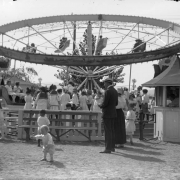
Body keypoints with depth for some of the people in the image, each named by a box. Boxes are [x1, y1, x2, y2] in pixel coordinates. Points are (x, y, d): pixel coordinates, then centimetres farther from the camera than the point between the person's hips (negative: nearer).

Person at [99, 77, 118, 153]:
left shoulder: (107, 91, -17)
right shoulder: (115, 91, 11)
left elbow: (105, 103, -21)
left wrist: (100, 105, 0)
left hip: (107, 113, -9)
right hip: (113, 113, 9)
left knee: (108, 131, -8)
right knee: (111, 130, 14)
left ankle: (108, 149, -7)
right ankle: (112, 147, 20)